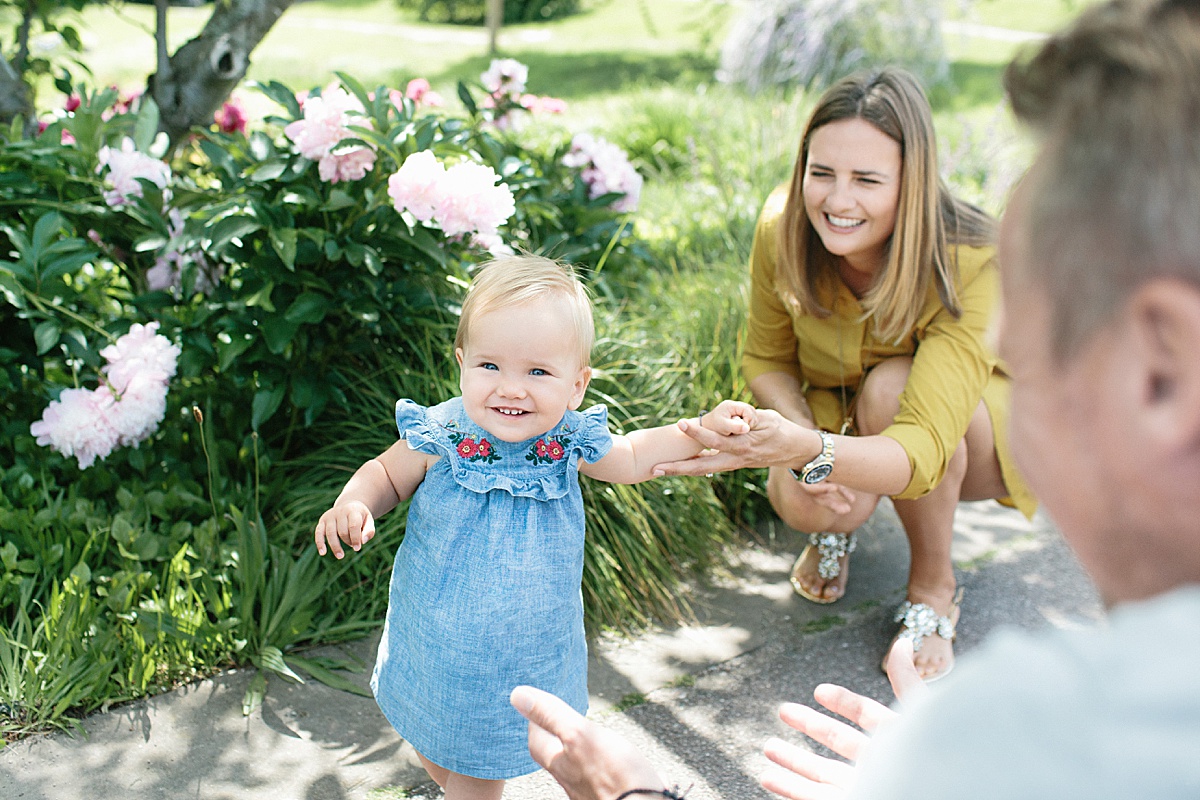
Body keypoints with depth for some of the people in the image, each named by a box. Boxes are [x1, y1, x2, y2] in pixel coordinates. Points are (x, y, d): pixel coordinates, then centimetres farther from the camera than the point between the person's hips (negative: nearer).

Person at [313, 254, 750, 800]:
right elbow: (386, 475, -2)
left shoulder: (570, 441, -18)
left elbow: (631, 459, 1)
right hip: (434, 645, 0)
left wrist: (699, 433, -13)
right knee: (430, 744, 27)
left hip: (524, 655, 0)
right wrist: (351, 507, -22)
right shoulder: (439, 437, -21)